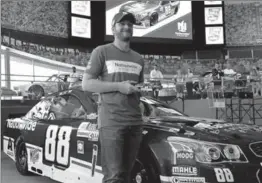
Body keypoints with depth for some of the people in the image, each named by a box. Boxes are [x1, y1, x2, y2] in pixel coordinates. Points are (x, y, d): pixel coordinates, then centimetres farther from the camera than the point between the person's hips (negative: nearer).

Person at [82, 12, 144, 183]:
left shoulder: (139, 58, 20)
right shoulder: (102, 52, 2)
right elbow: (86, 84, -3)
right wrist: (119, 86, -12)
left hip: (135, 121, 6)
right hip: (111, 121, -5)